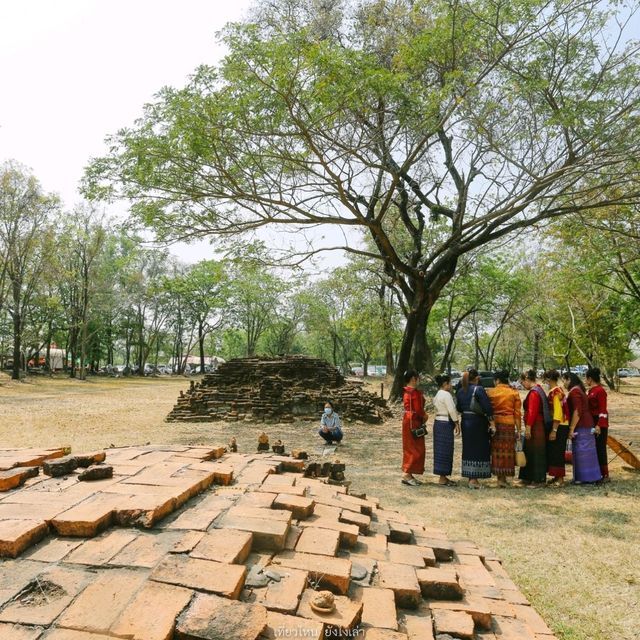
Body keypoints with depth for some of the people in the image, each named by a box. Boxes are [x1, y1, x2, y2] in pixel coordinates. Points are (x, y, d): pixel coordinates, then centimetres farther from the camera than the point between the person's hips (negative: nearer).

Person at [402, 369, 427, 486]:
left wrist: (422, 415, 7)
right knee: (416, 449, -3)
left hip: (408, 420, 10)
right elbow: (418, 410, -21)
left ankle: (408, 474, 19)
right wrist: (424, 416, -2)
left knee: (410, 449, 14)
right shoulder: (415, 392, -19)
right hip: (414, 422, -10)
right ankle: (406, 474, -3)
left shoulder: (407, 391, 10)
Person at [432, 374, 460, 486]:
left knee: (440, 450, 13)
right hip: (446, 424, -10)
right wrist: (457, 424, -10)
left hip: (438, 422, 10)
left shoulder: (437, 395, 16)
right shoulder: (446, 394, -14)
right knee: (445, 450, -3)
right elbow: (452, 411, -18)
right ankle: (443, 478, 3)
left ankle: (443, 476, 20)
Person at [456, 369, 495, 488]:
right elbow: (487, 407, -17)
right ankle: (474, 479, 2)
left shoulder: (460, 391, 5)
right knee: (479, 450, 2)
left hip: (466, 422, 6)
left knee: (468, 449, 14)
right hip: (478, 423, -6)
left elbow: (458, 408, 11)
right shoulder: (479, 389, -13)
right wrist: (491, 422, -13)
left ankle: (470, 477, 21)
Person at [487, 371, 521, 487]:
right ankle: (503, 478, 12)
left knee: (497, 449, 9)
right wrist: (518, 429, 4)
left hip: (494, 423, 0)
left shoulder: (490, 392, -2)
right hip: (509, 424, 0)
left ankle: (499, 477, 11)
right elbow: (517, 413, -1)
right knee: (507, 450, 9)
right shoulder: (514, 393, 0)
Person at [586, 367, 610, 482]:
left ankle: (605, 475, 6)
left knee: (600, 448, -3)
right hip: (592, 423, 9)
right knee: (593, 448, 13)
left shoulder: (600, 391, -15)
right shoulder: (591, 390, 11)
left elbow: (603, 410, -18)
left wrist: (599, 426, -22)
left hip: (600, 424, -9)